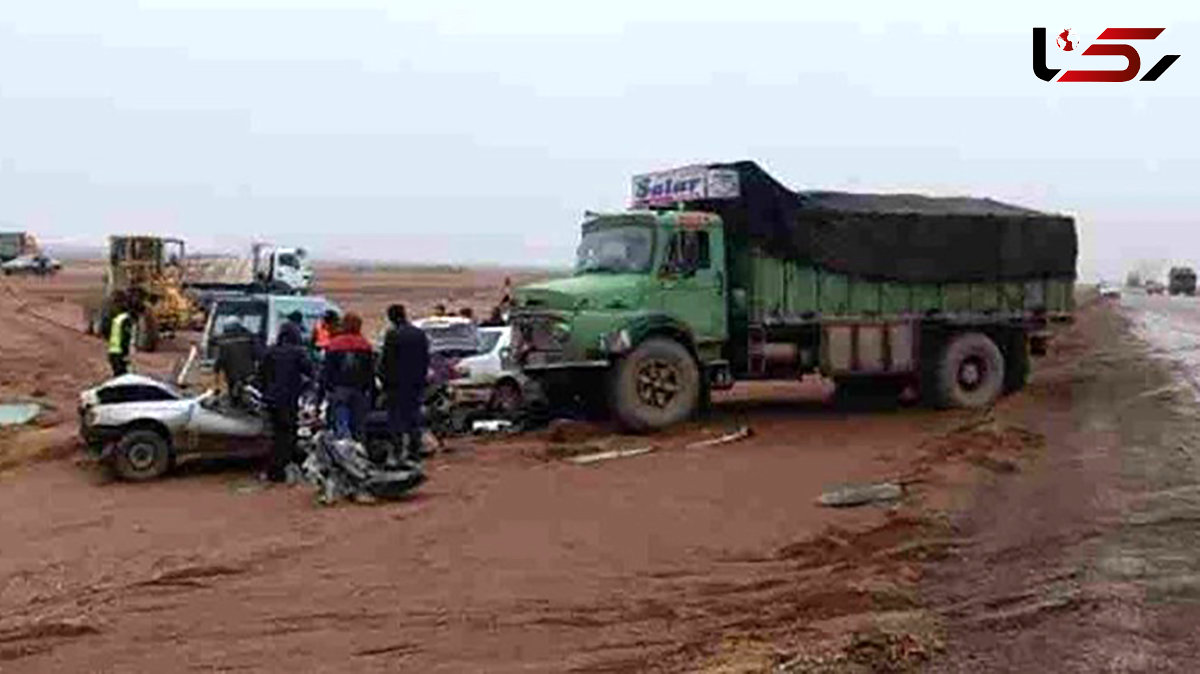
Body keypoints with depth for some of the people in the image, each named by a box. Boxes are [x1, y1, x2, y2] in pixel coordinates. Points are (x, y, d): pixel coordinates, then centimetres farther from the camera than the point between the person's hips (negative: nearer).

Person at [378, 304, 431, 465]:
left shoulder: (392, 335, -13)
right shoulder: (420, 334, 6)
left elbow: (385, 361, -11)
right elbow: (426, 359, 12)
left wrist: (384, 380, 0)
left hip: (397, 383, -5)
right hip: (417, 383, 5)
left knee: (396, 417, 1)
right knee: (414, 417, 11)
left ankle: (397, 453, -2)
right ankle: (414, 451, 13)